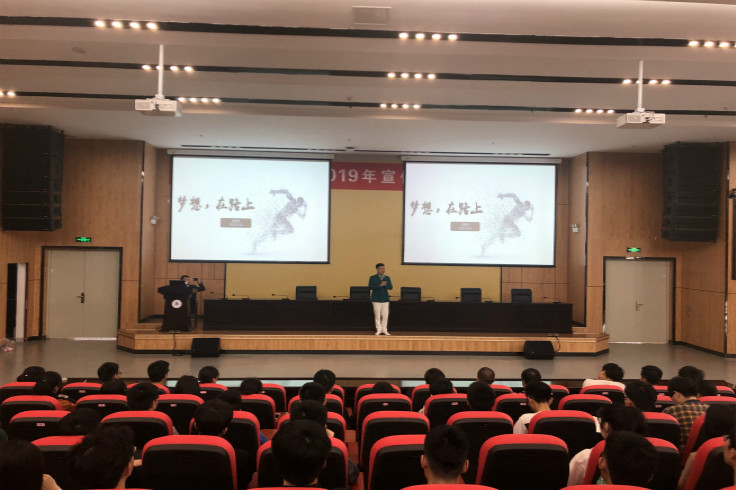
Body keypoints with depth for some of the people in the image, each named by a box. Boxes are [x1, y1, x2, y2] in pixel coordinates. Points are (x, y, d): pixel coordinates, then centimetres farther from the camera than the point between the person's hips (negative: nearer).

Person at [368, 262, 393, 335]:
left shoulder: (387, 278, 9)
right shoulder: (373, 278, -2)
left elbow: (391, 287, -1)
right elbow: (370, 287, -14)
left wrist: (385, 285, -21)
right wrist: (380, 285, -23)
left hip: (385, 299, 3)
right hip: (376, 299, -3)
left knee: (385, 315, 2)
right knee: (377, 315, 2)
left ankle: (384, 329, 12)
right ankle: (378, 330, 11)